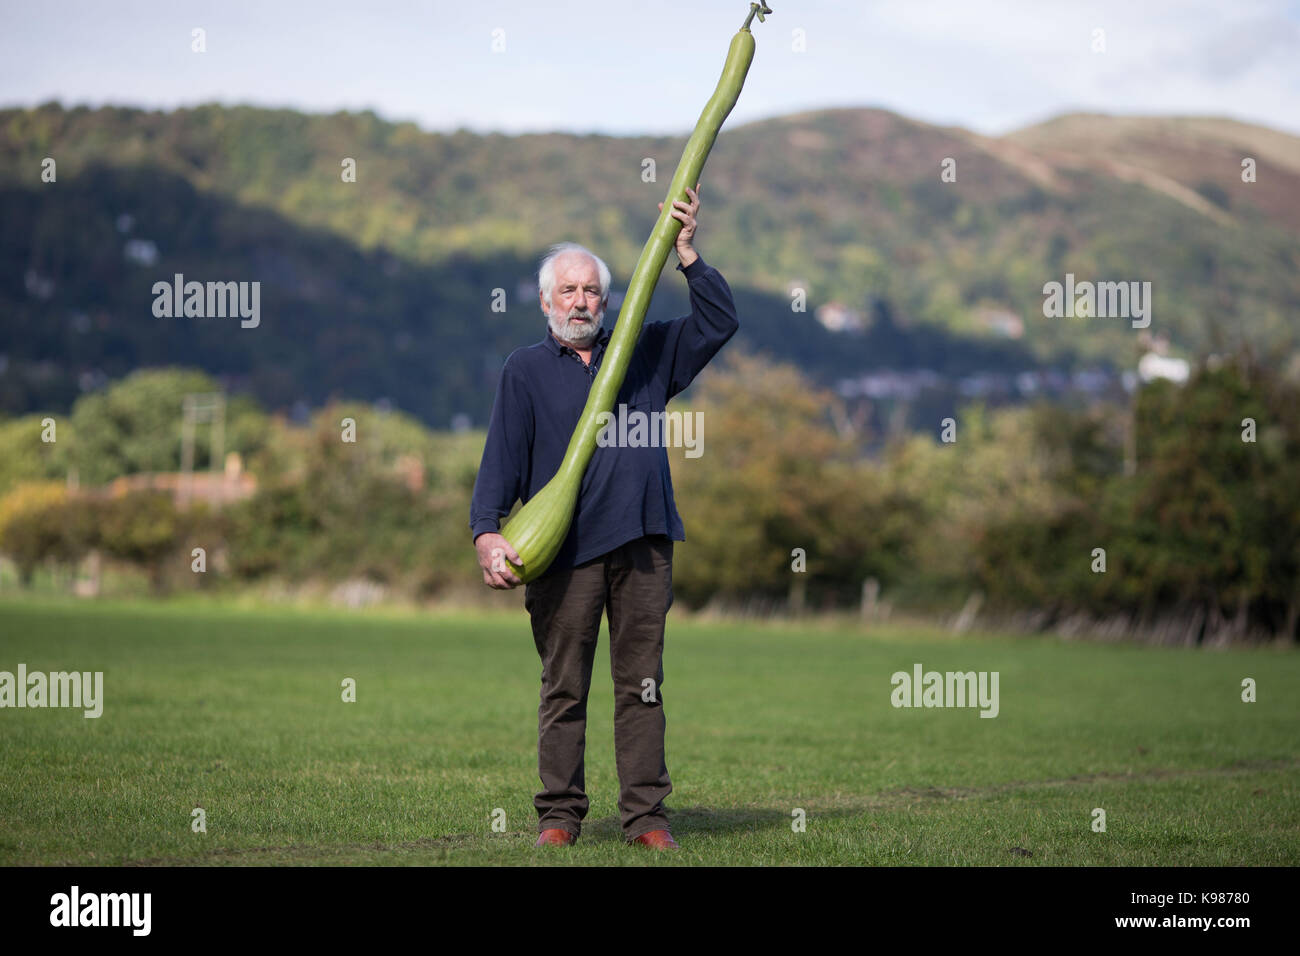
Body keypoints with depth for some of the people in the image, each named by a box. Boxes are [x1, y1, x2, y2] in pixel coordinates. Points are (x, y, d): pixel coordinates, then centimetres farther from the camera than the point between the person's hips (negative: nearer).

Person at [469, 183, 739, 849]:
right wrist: (487, 532, -13)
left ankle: (645, 815, 6)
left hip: (643, 545, 2)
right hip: (565, 551, -2)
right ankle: (559, 814, 8)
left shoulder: (646, 354, 17)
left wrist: (687, 253, 5)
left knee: (642, 685, 3)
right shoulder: (525, 371, 10)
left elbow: (719, 323, 17)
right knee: (563, 689, 1)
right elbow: (502, 457, 2)